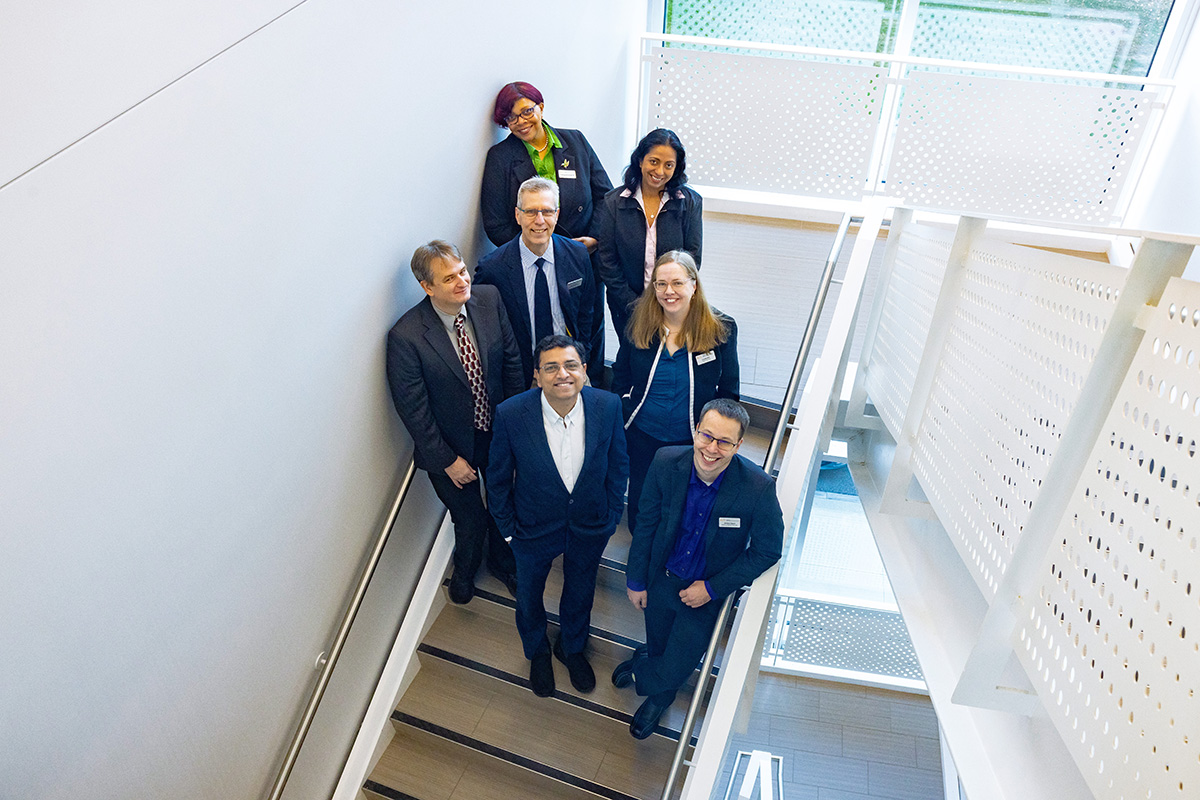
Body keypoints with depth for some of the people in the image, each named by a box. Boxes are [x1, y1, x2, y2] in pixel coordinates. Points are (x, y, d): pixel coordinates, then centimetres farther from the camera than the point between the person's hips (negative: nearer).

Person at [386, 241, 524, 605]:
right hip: (450, 445, -4)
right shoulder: (405, 336, -26)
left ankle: (503, 562, 57)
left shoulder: (490, 299, -14)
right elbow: (412, 408, -18)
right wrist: (447, 459, -14)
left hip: (500, 431, 4)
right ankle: (464, 572, 53)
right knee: (470, 520, 16)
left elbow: (512, 360, -2)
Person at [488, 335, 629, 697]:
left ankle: (571, 647, 60)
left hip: (590, 528, 1)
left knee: (580, 592, 27)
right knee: (529, 595, 25)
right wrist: (508, 528, -3)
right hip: (534, 530, -1)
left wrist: (611, 516, 2)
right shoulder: (511, 414, -26)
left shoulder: (607, 405, -21)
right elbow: (499, 478, -11)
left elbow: (617, 464, -4)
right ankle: (537, 651, 60)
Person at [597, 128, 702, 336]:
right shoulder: (613, 202, -5)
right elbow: (607, 263, -6)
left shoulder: (690, 202, -3)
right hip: (626, 308, 0)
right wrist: (633, 304, -12)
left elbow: (692, 258, -4)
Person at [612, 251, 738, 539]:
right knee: (641, 507, 22)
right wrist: (627, 411, -3)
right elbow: (620, 375, 7)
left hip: (693, 441, -2)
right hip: (642, 437, 2)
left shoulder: (721, 329, -12)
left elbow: (728, 392, -4)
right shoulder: (639, 323, -6)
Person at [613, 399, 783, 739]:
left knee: (676, 668, 13)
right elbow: (646, 524, -7)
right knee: (659, 643, 27)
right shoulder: (666, 462, -22)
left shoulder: (759, 488, -29)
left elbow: (767, 551, -14)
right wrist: (636, 580, 0)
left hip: (708, 592, -2)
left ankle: (640, 671, 51)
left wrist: (712, 589, -15)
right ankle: (660, 697, 63)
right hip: (661, 578, 2)